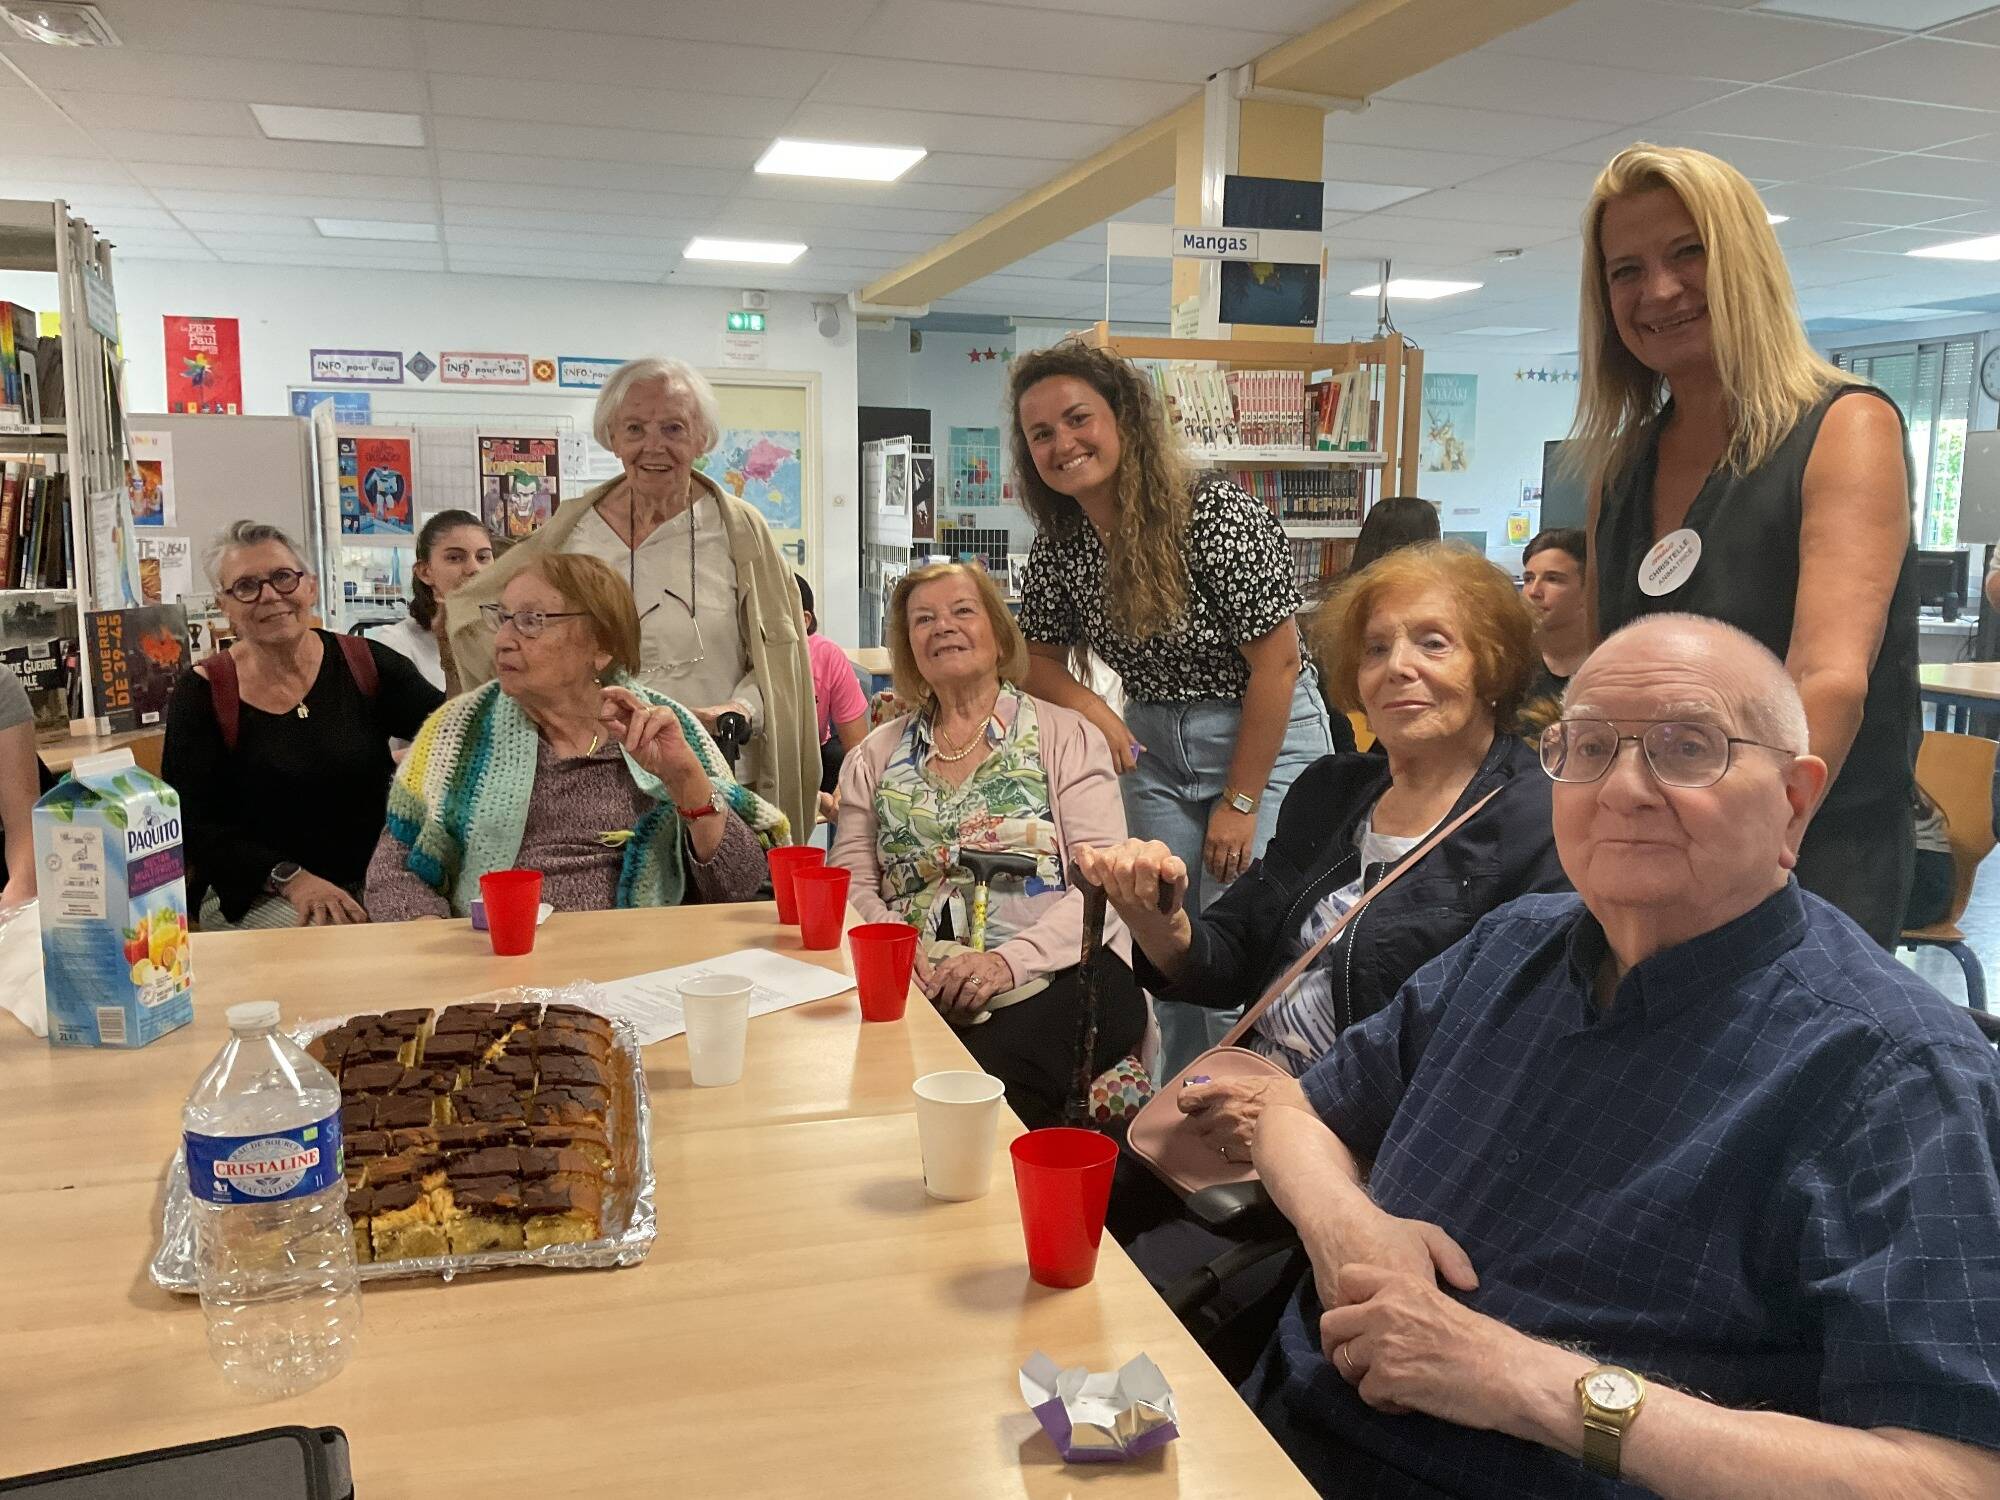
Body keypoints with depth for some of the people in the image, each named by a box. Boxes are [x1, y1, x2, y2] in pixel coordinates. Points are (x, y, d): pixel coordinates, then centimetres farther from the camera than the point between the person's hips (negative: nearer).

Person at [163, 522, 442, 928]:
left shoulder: (365, 664, 4)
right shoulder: (203, 693, 0)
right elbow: (191, 826, -7)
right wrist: (289, 879, -20)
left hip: (376, 887, 3)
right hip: (256, 899, -3)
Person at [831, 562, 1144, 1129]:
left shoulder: (1066, 735, 9)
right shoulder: (876, 756, 19)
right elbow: (852, 881, 11)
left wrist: (1010, 961, -19)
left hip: (1051, 973, -2)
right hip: (916, 986, 3)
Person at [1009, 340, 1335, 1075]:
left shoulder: (1219, 515, -22)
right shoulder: (1060, 541, -3)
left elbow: (1275, 663, -19)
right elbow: (1037, 655, 9)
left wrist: (1239, 801, -15)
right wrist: (1092, 709, -14)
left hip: (1265, 739, -6)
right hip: (1156, 747, 6)